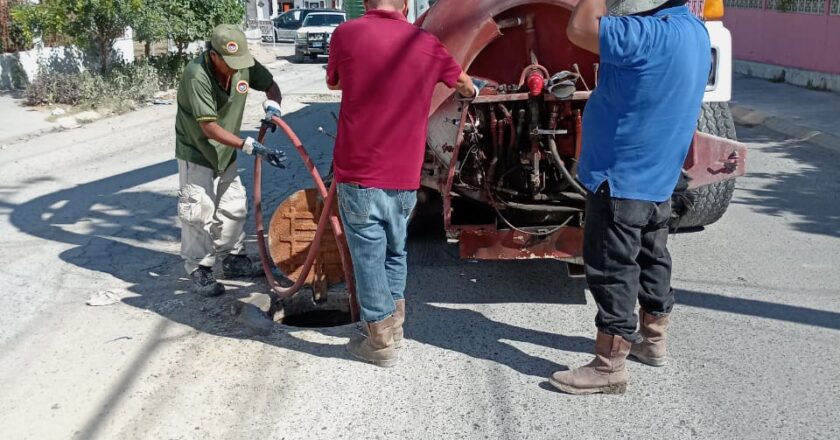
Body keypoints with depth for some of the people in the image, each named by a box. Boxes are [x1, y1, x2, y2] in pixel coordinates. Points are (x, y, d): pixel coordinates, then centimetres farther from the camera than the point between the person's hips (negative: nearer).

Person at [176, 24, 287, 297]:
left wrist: (273, 104, -20)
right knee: (199, 213, -6)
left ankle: (233, 259, 30)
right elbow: (210, 129, -32)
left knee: (234, 207, 14)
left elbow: (270, 85, 4)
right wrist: (251, 147, -36)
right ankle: (199, 270, 8)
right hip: (196, 152, -6)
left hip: (226, 151, 6)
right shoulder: (197, 75, -32)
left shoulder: (244, 65, -15)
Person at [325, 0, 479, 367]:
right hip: (404, 177, 3)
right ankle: (394, 327, 33)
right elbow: (463, 83, 25)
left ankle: (382, 344, 15)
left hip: (359, 174, -3)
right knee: (395, 252, 22)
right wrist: (471, 91, 48)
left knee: (369, 259, 7)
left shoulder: (346, 34, -4)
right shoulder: (425, 44, 4)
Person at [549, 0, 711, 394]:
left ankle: (608, 368, 6)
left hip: (621, 181, -10)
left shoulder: (651, 35, -27)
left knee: (612, 273, -1)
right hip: (658, 180, 10)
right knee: (652, 261, 22)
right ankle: (653, 340, 37)